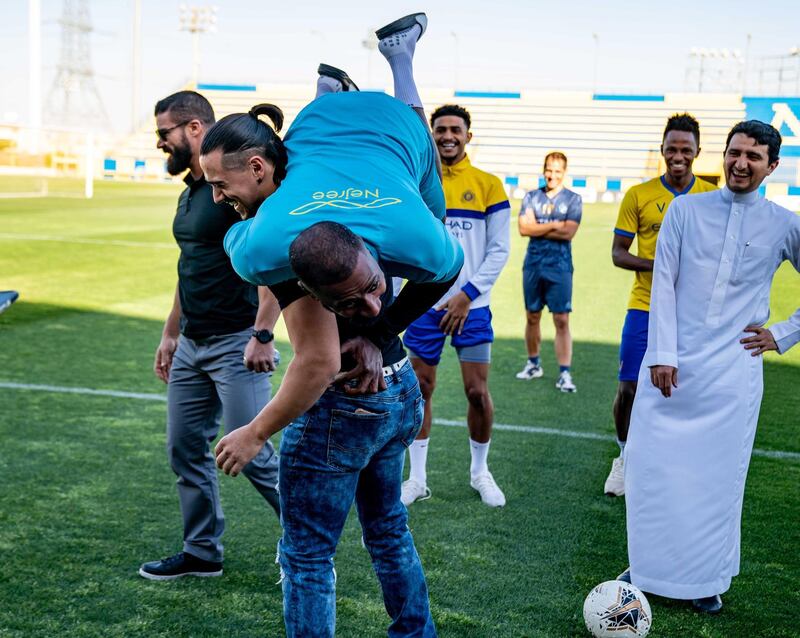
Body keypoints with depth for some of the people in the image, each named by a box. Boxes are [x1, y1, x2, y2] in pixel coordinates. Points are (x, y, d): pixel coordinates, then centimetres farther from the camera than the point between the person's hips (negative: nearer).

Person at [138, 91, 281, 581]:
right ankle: (202, 554, 24)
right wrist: (171, 333, 22)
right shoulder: (190, 193, 15)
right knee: (186, 449, 11)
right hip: (191, 346, 9)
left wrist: (262, 334, -24)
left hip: (235, 344, -9)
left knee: (251, 454, -5)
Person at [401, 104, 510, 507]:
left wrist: (467, 295, -11)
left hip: (471, 305, -1)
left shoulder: (488, 185, 0)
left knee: (477, 391, 0)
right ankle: (418, 478, 18)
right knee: (421, 388, 6)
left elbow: (499, 250, -3)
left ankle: (480, 471, 22)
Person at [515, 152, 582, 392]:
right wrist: (554, 225, -9)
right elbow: (524, 228, -6)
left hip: (559, 267, -3)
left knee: (562, 320, -6)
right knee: (532, 317, 12)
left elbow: (568, 232, -13)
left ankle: (565, 373, -4)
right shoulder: (531, 197, 8)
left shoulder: (573, 199, 1)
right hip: (533, 264, 3)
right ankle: (533, 364, 28)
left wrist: (538, 228, -7)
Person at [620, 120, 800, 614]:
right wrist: (662, 354, -8)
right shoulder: (686, 210, 3)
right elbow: (664, 284, -1)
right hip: (672, 364, 1)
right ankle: (650, 568, 21)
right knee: (653, 467, 3)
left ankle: (707, 579, 21)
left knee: (718, 477, 5)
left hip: (733, 372, 0)